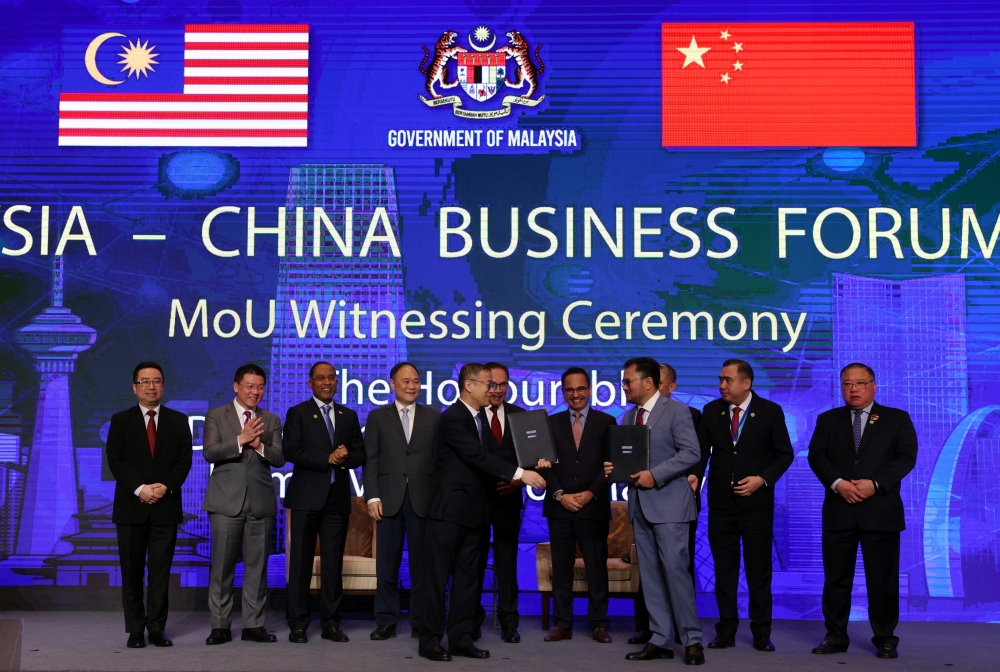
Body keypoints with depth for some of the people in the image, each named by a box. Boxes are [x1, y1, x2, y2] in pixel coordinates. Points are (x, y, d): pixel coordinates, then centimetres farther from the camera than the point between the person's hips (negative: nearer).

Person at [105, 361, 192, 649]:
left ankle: (157, 628, 7)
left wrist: (165, 487, -13)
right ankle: (135, 629, 11)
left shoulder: (178, 421, 10)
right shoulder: (120, 420, 7)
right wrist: (139, 489, -15)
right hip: (131, 507, 0)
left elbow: (184, 460, 3)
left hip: (165, 507, 0)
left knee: (160, 571, 1)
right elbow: (115, 461, -3)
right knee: (132, 571, 4)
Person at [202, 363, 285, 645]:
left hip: (261, 502, 2)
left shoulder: (271, 420, 11)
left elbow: (279, 459, 2)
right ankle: (220, 626, 8)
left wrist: (259, 445, -17)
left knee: (257, 566, 5)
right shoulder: (216, 416, 5)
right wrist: (241, 439, -20)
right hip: (227, 501, -2)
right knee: (222, 566, 0)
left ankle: (253, 625, 12)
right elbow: (209, 452, -9)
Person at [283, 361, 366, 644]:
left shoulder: (349, 416, 14)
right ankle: (298, 623, 8)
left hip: (338, 498, 3)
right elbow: (290, 451, -10)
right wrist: (328, 459, -16)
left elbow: (360, 454, 9)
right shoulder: (297, 413, 3)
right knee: (301, 561, 1)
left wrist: (345, 458, -13)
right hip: (306, 496, -3)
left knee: (333, 562, 5)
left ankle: (330, 623, 11)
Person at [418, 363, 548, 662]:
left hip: (472, 512, 9)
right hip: (448, 511, -9)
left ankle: (461, 639, 16)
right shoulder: (452, 418, -14)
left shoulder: (479, 419, 15)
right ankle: (430, 641, 6)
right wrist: (520, 474, -27)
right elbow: (478, 456, -23)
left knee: (467, 578, 10)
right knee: (438, 577, -1)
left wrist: (532, 465, -1)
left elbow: (486, 459, 10)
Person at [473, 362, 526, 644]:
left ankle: (509, 622, 14)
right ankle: (473, 620, 19)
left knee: (507, 562, 7)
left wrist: (519, 480, -11)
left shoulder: (519, 415, 8)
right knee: (475, 561, 8)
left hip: (509, 498, 3)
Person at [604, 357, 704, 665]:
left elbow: (691, 452, -15)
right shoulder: (628, 417, 15)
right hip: (639, 505, 7)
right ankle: (660, 640, 14)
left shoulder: (676, 411, -7)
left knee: (675, 569, -10)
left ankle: (692, 640, 0)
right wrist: (615, 468, -4)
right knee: (650, 575, 8)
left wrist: (655, 475, -20)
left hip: (668, 503, -7)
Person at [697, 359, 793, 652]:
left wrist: (763, 479, -12)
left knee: (759, 570, 5)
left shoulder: (770, 411, -4)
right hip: (720, 502, 2)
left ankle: (761, 634, 15)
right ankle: (726, 633, 15)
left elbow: (785, 454, 0)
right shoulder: (711, 410, 3)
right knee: (724, 571, 7)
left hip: (757, 502, -2)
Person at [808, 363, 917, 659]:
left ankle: (885, 639, 15)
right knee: (836, 577, 4)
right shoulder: (827, 420, 12)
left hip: (881, 510, -1)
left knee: (883, 579, 3)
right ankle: (835, 637, 13)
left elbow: (906, 457, -2)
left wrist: (875, 484, -15)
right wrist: (837, 483, -15)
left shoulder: (897, 419, 8)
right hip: (838, 511, 2)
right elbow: (816, 456, 2)